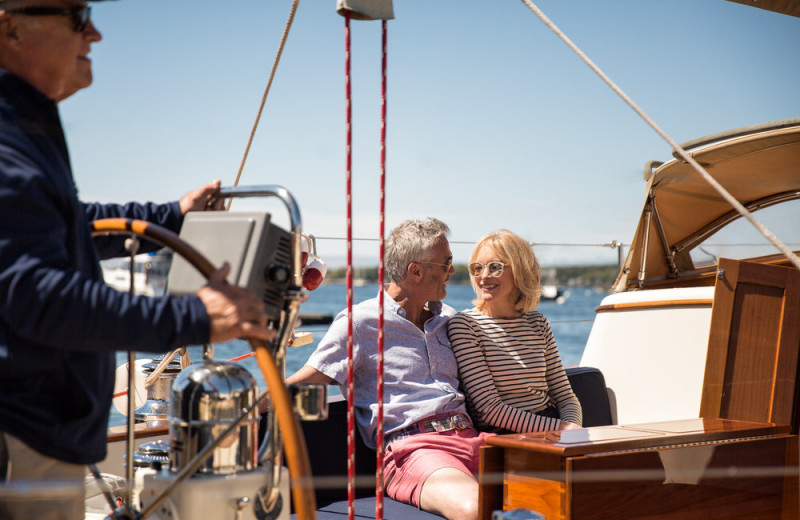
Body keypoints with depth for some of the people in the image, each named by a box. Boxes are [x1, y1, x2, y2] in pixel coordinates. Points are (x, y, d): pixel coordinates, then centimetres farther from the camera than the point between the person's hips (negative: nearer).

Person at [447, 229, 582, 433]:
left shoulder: (538, 322, 14)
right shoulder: (465, 324, -4)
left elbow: (565, 396, 16)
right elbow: (489, 409, -12)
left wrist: (572, 427, -9)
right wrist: (559, 427, -17)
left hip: (549, 426, 6)